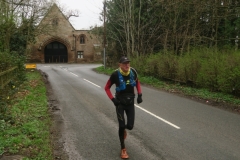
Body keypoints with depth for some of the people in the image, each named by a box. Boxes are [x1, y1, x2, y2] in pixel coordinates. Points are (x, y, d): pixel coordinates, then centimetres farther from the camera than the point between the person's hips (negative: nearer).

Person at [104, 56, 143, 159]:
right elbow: (107, 88, -7)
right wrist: (113, 99, -17)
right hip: (120, 103, -3)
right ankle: (123, 149, 15)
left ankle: (123, 128, 40)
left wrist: (139, 95, 0)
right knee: (121, 126, -4)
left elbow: (137, 82, 10)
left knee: (130, 126, 0)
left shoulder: (133, 72, -10)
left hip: (130, 102, 3)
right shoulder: (115, 74, -20)